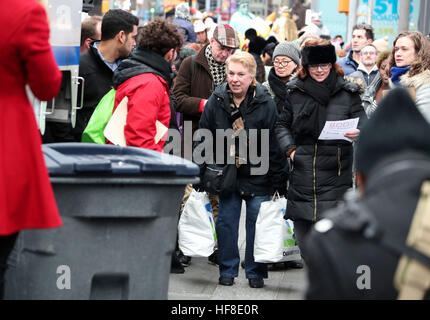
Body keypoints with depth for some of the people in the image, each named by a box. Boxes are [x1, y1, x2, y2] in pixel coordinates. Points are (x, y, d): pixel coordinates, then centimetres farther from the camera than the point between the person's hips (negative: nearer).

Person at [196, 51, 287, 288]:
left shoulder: (265, 104, -9)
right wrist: (200, 176, 2)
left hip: (258, 176, -2)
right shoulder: (215, 102, -2)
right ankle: (227, 270, 20)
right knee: (226, 222, 7)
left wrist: (278, 182, -7)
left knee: (257, 222, 2)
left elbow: (274, 145, -6)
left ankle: (256, 272, 15)